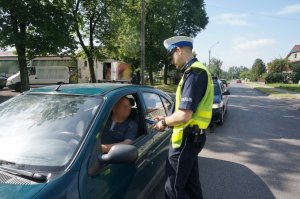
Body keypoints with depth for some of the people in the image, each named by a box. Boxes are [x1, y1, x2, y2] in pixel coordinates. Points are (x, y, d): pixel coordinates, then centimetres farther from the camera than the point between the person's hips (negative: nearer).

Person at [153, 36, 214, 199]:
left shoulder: (193, 73, -19)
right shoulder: (198, 71, 14)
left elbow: (184, 115, -25)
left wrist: (164, 122, -8)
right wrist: (166, 119, 12)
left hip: (187, 139, -10)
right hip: (193, 136, 10)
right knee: (191, 183, 21)